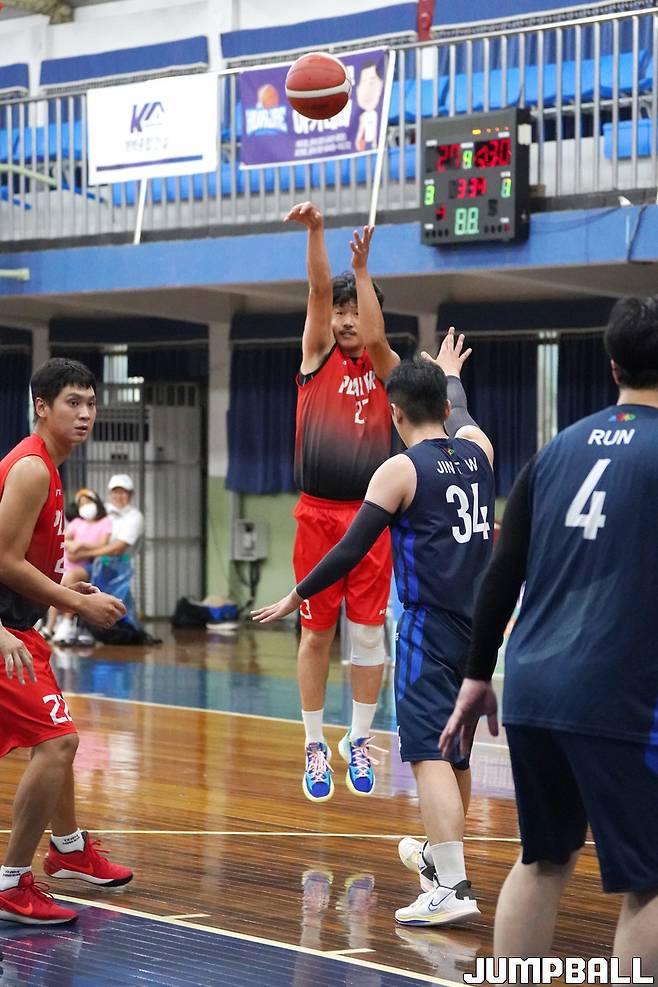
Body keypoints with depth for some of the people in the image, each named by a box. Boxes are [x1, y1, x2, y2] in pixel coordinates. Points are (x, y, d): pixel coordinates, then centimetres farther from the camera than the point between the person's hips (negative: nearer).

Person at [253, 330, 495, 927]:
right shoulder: (477, 448, 8)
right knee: (455, 751, 21)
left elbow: (349, 552, -10)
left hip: (429, 628, -7)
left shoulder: (401, 470, -9)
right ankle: (440, 857, 39)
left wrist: (296, 598, 2)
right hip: (478, 624, 7)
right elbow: (460, 415, 34)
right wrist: (451, 374, 53)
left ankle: (452, 888, -18)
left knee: (429, 753, -9)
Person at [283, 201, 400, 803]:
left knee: (368, 631, 2)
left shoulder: (383, 368, 7)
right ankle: (315, 747, 12)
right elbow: (320, 290, -7)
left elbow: (375, 337, -16)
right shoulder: (318, 355, 7)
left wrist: (362, 268, -16)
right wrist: (315, 231, -19)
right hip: (318, 512, 0)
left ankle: (359, 741, 15)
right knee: (316, 632, 4)